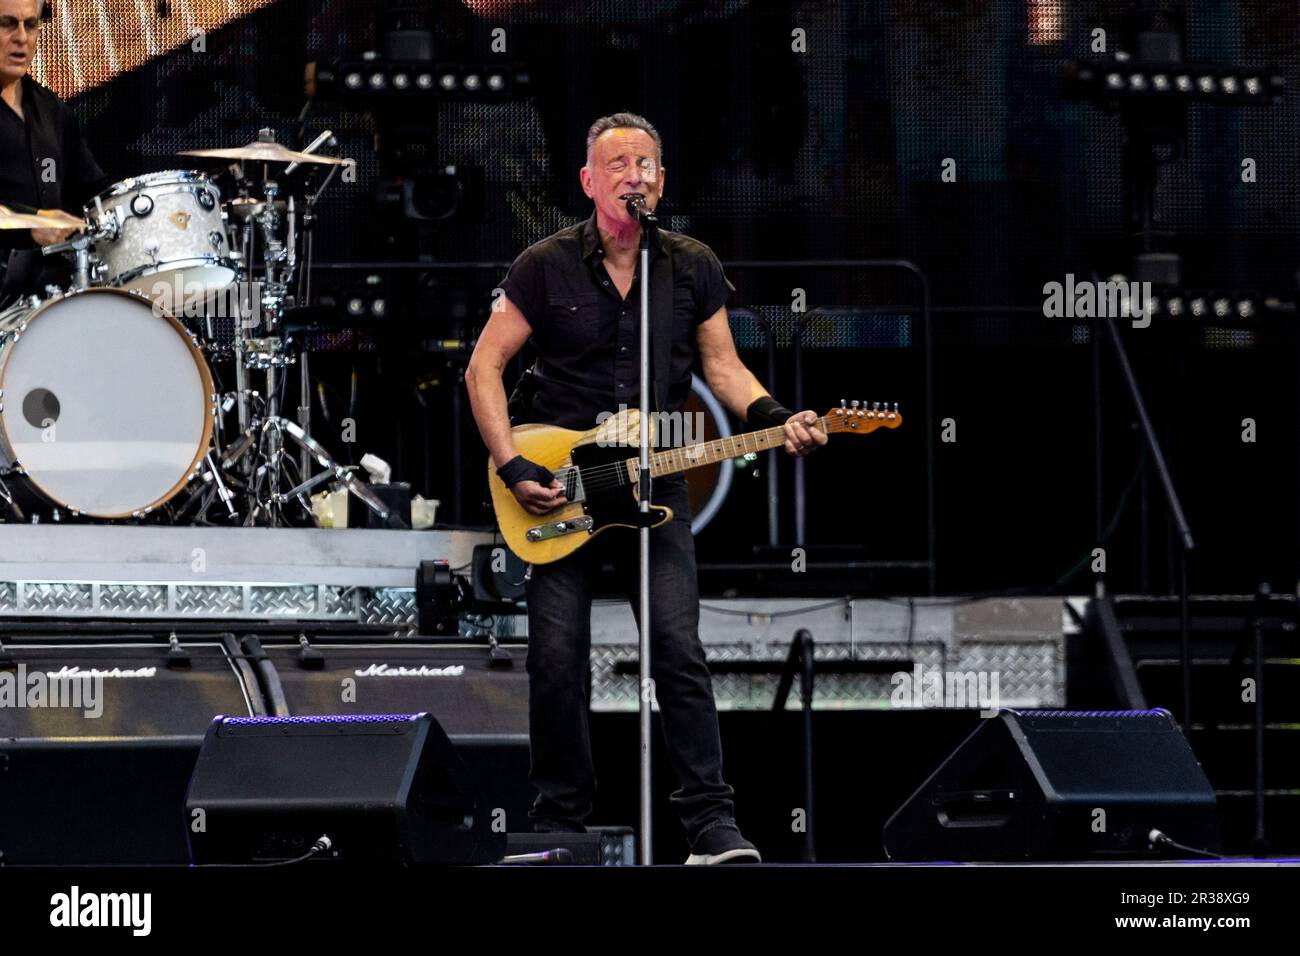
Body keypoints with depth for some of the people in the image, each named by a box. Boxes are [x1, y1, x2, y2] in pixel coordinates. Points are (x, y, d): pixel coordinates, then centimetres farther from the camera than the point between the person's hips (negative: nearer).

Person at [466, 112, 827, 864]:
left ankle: (713, 821, -8)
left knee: (679, 652, -9)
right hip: (559, 490, -1)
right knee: (557, 658, -2)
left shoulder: (693, 267, 5)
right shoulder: (546, 267, -2)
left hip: (656, 488, 1)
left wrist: (776, 419, -10)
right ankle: (560, 818, 12)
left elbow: (722, 366, 9)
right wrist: (513, 468, -10)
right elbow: (484, 368, 0)